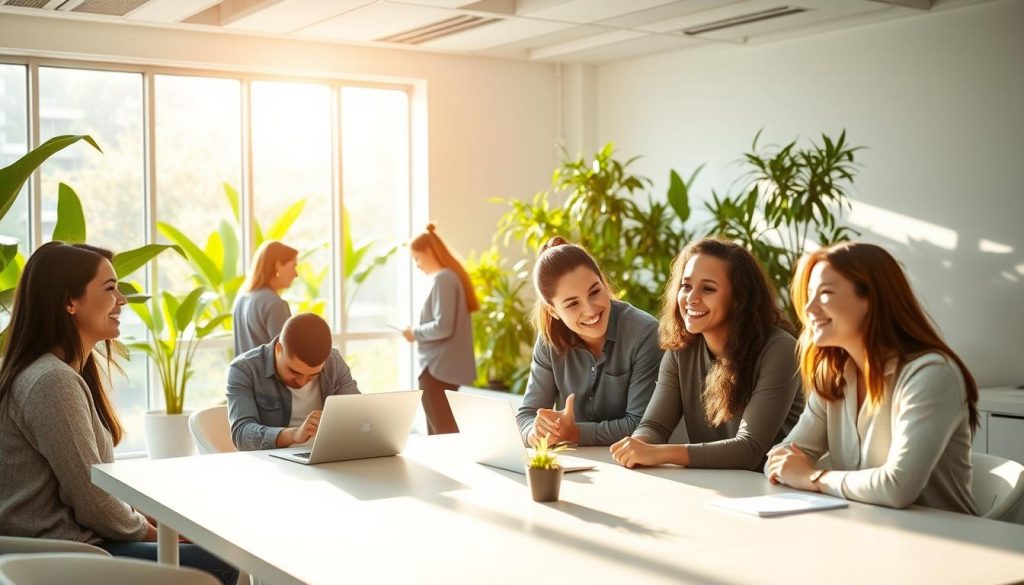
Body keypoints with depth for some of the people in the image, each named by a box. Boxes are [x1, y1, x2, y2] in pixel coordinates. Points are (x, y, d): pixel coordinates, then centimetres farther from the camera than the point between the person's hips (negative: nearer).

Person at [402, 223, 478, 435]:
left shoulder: (442, 279, -15)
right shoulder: (453, 276, 14)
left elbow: (443, 327, -22)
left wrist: (415, 333, -7)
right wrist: (420, 332, 11)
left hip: (437, 368, -10)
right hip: (449, 367, 10)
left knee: (443, 433, -6)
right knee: (446, 431, 13)